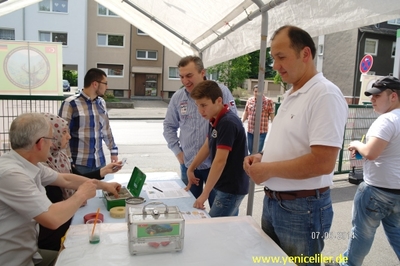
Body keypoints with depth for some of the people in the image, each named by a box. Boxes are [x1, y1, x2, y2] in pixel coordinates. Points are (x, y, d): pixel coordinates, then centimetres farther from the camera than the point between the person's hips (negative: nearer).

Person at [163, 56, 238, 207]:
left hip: (215, 163, -3)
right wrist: (177, 151, 5)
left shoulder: (221, 92, -8)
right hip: (188, 164, 4)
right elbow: (169, 126, 14)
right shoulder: (177, 97, 3)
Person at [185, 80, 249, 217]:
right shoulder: (215, 120, 5)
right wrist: (191, 169, 20)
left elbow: (220, 161, -28)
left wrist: (204, 194, -26)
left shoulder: (228, 123, -24)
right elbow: (207, 146, 17)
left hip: (232, 188, -9)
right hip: (225, 185, 9)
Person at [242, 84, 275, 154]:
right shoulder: (249, 100, 6)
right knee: (250, 150, 16)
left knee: (258, 151, -5)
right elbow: (245, 113, 14)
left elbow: (272, 116, -5)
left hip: (262, 131, -5)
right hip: (250, 130, 5)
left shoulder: (268, 101, -6)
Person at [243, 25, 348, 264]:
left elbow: (322, 162, -26)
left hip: (303, 209, -8)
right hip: (273, 202, 9)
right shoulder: (291, 95, 10)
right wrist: (263, 158, 1)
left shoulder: (325, 94, -19)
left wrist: (268, 169, -17)